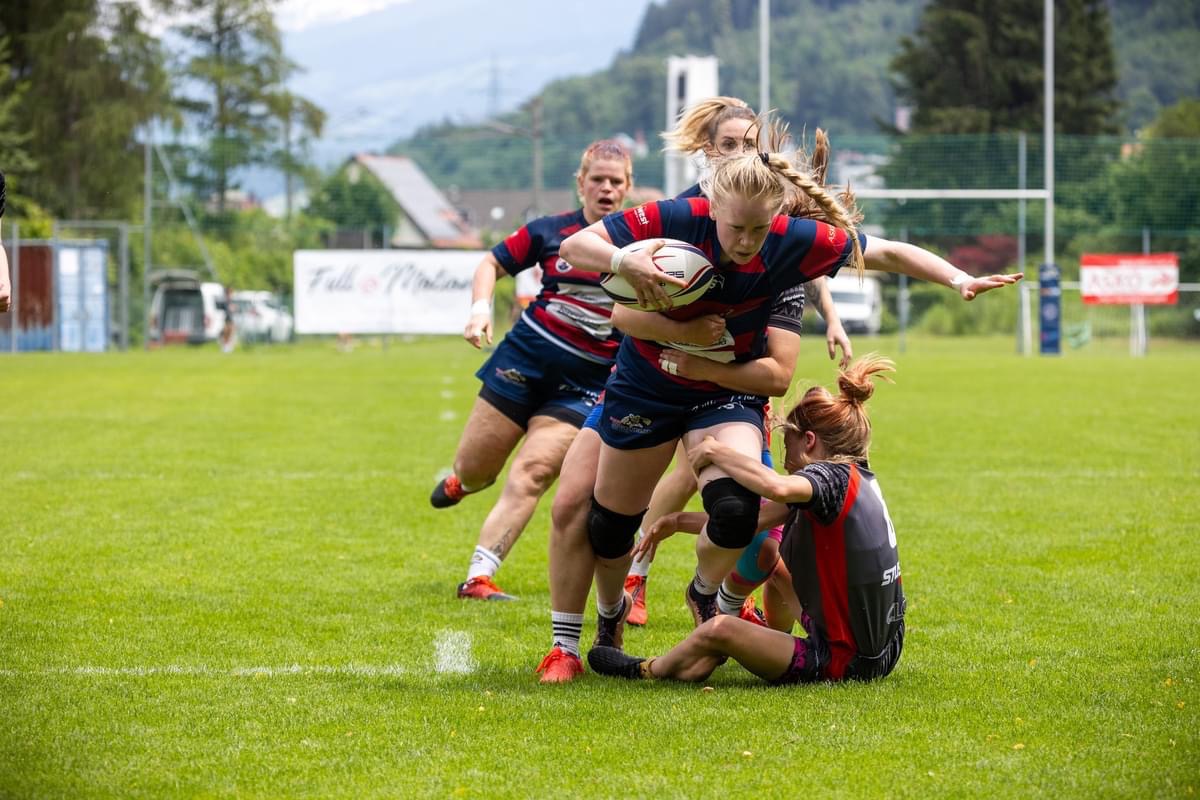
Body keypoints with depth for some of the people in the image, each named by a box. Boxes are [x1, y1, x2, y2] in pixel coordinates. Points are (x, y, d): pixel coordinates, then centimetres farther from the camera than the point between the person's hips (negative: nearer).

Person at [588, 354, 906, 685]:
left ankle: (647, 671, 13)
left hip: (846, 663, -10)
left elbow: (776, 487, -40)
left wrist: (715, 451, -23)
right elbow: (757, 517, 16)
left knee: (719, 630, -16)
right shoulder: (855, 478, 9)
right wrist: (679, 521, 15)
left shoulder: (833, 477, -17)